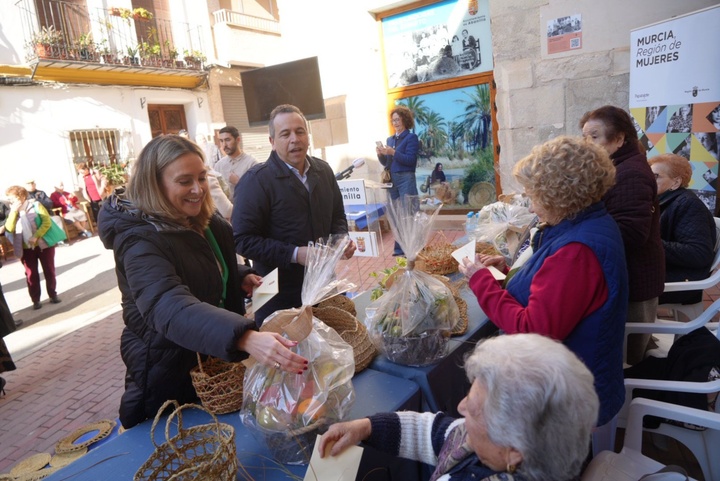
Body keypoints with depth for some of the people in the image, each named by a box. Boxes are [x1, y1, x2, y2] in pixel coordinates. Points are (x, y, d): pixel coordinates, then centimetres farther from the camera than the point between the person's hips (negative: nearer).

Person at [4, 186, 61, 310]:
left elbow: (47, 222, -13)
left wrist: (36, 236, -21)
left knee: (49, 271, 5)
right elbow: (9, 229, -8)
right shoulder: (13, 212, 7)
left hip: (43, 244, -3)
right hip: (26, 248, 3)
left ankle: (53, 295, 19)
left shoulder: (35, 205, -4)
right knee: (31, 274, 4)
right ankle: (35, 300, 12)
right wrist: (14, 211, -13)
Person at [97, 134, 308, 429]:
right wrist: (246, 338, -61)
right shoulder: (141, 242, -28)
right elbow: (171, 309, -46)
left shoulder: (207, 223, -2)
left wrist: (241, 278, -5)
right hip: (170, 374, -7)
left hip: (212, 358, 8)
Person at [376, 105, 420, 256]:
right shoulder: (390, 139, 16)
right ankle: (400, 248, 15)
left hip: (406, 179, -6)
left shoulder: (411, 137, -1)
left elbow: (410, 160, -12)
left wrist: (393, 152, -19)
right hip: (392, 180, 7)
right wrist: (380, 155, -3)